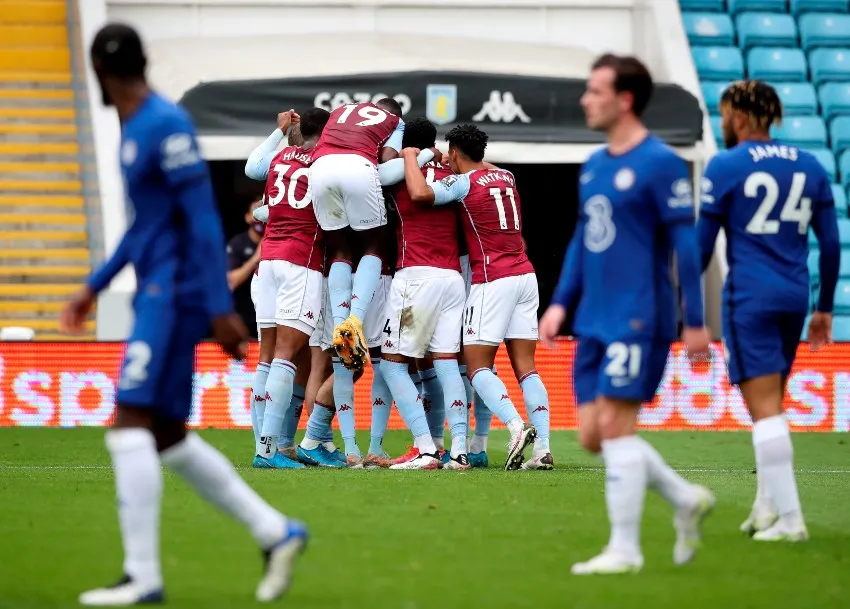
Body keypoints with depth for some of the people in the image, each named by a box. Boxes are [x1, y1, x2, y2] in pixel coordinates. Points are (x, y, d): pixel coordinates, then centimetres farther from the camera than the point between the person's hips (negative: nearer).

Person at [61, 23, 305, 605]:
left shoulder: (168, 126, -13)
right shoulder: (134, 128, 16)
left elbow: (203, 220, -17)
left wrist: (221, 309, -20)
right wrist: (95, 286, 28)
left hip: (174, 295, -10)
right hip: (158, 296, 10)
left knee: (131, 422, -13)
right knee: (167, 435, 9)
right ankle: (276, 531, 13)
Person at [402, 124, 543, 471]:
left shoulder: (464, 182, -6)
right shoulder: (506, 177, 15)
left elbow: (420, 193, -22)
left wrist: (410, 157, -5)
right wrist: (454, 168, 35)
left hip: (493, 280, -7)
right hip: (525, 276, 7)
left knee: (477, 367, -3)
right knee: (526, 367, 2)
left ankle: (516, 426, -24)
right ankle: (543, 447, -8)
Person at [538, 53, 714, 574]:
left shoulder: (660, 164, -10)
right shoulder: (594, 166, 14)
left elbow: (686, 245, -11)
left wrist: (695, 321, -13)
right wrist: (561, 303, 14)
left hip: (638, 320, -8)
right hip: (595, 322, 8)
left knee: (614, 425, -10)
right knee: (593, 434, 6)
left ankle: (625, 550, -3)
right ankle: (687, 500, 20)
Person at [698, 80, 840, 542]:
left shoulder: (725, 167, -4)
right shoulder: (810, 167, 10)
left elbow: (701, 245, -3)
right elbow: (830, 243, 11)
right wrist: (824, 308, 19)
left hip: (749, 297, -5)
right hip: (794, 297, 5)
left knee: (765, 408, -7)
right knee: (770, 404, 19)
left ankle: (789, 517, -12)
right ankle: (767, 504, 19)